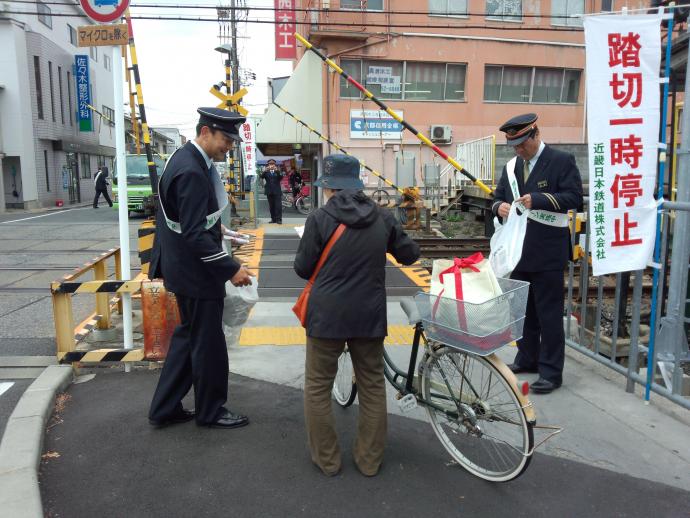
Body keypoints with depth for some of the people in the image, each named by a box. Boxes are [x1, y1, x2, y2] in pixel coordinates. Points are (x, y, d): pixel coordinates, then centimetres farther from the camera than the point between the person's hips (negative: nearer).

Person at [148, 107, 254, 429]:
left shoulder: (185, 159, 9)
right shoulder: (192, 172, -23)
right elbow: (195, 234, -27)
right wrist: (231, 269, -24)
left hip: (184, 267, 10)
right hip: (195, 273, -10)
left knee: (188, 337, 20)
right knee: (209, 343, 6)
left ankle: (165, 409, 31)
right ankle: (211, 411, 25)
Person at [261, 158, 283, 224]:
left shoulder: (278, 171, 10)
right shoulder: (266, 172, 9)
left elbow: (281, 177, -9)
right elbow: (262, 176, -9)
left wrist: (277, 171, -27)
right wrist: (265, 171, -28)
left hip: (277, 191, -1)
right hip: (269, 191, 1)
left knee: (278, 206, -6)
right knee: (271, 206, 4)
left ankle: (279, 219, -4)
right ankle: (273, 219, 11)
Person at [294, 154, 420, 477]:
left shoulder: (319, 219, -10)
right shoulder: (382, 218, 0)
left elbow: (303, 269, -3)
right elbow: (410, 254, 10)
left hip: (327, 315, -3)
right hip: (370, 315, 3)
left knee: (318, 386, 14)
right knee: (372, 386, 17)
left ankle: (326, 459, 24)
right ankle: (369, 459, 28)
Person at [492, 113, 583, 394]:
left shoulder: (562, 160, -6)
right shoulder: (511, 166, 13)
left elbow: (574, 197, -13)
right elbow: (498, 197, 13)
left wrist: (537, 200, -25)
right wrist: (499, 206, -10)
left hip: (548, 253, -6)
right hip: (518, 251, 7)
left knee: (549, 313, 0)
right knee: (523, 309, 16)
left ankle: (551, 371, 8)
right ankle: (527, 358, 31)